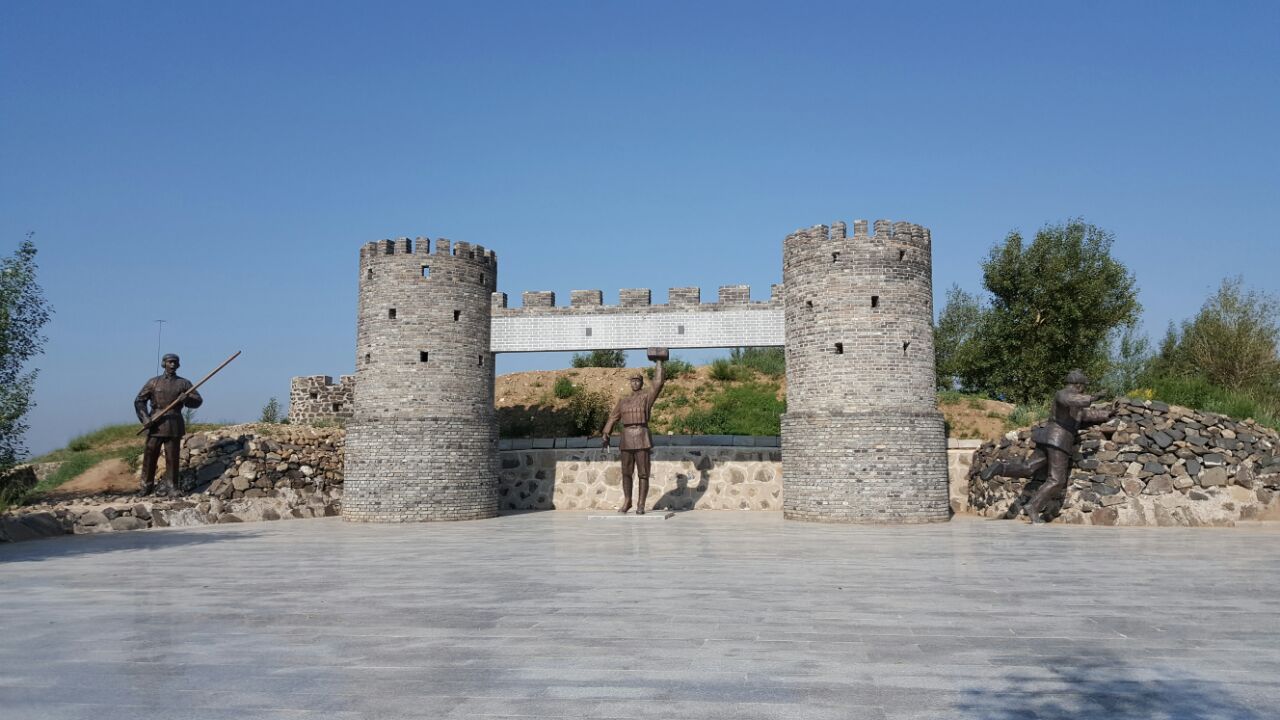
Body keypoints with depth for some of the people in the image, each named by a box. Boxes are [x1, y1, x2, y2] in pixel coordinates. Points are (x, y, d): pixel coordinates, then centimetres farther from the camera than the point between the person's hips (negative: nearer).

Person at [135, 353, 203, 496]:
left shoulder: (184, 383, 9)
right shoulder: (154, 382, 8)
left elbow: (198, 400, 5)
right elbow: (139, 401, 7)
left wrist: (187, 399, -17)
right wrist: (144, 418, -8)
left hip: (174, 425, 0)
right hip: (155, 424, 0)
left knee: (172, 457, 0)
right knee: (149, 456, 1)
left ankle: (172, 487, 5)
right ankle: (147, 486, 12)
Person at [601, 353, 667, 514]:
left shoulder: (646, 396, 5)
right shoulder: (623, 401, 17)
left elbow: (658, 382, -8)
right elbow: (613, 418, 15)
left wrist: (659, 363, -4)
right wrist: (605, 436, 6)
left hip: (642, 438, -4)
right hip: (626, 439, 4)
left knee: (643, 473, -2)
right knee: (626, 472, 8)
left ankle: (640, 504, 3)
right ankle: (627, 501, 21)